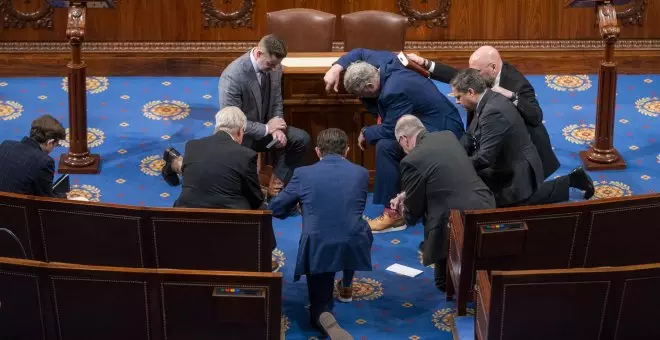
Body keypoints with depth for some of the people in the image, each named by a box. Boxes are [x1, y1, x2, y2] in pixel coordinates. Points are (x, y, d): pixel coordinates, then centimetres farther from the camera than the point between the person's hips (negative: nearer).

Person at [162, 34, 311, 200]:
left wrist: (276, 128, -14)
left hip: (264, 130, 6)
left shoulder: (274, 67, -10)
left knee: (301, 139, -10)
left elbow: (276, 102, 4)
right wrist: (267, 128, -24)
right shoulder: (232, 76, -32)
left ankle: (276, 185, 3)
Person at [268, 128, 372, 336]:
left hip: (317, 250, -2)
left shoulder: (303, 173, 1)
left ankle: (323, 315, -11)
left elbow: (275, 209, 10)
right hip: (353, 247, 2)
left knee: (319, 305, 23)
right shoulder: (361, 173, 6)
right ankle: (346, 287, 47)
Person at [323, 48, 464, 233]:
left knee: (386, 146, -23)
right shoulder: (382, 63, -4)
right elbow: (360, 53, 16)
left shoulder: (395, 91, -30)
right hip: (431, 120, 11)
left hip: (442, 130, -11)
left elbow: (390, 130, -25)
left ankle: (394, 214, -17)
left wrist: (365, 133, -7)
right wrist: (337, 67, 1)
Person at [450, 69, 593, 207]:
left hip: (517, 173, -10)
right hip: (508, 167, 10)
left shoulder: (493, 112, -32)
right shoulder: (489, 101, -1)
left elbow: (485, 157, -31)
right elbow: (470, 136, 7)